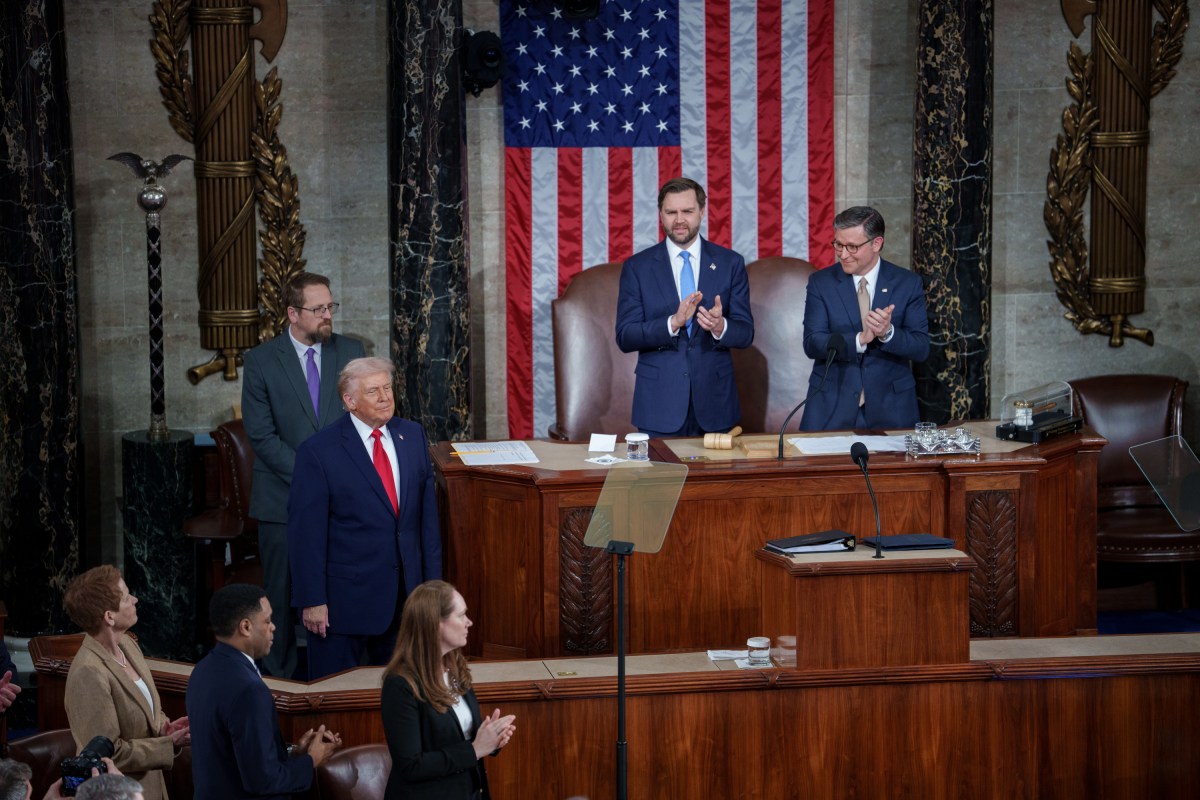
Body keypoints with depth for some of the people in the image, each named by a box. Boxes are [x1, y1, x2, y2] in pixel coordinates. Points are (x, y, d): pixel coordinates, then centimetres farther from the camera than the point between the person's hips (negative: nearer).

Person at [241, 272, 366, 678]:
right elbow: (261, 435, -7)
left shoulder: (351, 352, 6)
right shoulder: (261, 360, -3)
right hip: (285, 500, -2)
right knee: (282, 596, 4)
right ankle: (280, 678, 13)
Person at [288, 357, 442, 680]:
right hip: (345, 595, -5)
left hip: (406, 592, 5)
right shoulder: (318, 452, -11)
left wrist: (433, 580, 8)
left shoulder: (412, 436, 5)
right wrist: (312, 601, -14)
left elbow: (428, 512, 9)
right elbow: (306, 532, -11)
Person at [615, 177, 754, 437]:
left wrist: (720, 327, -21)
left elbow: (745, 333, 2)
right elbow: (625, 337, -5)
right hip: (659, 405, -1)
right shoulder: (637, 267, 2)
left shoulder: (730, 263, 5)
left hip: (714, 403, 1)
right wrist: (673, 323, -21)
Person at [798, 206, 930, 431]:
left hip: (890, 407, 0)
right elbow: (812, 343, -8)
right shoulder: (821, 283, 1)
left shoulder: (908, 284, 1)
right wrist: (860, 339, -23)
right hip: (831, 406, 0)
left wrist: (888, 333, -24)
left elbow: (921, 348, -4)